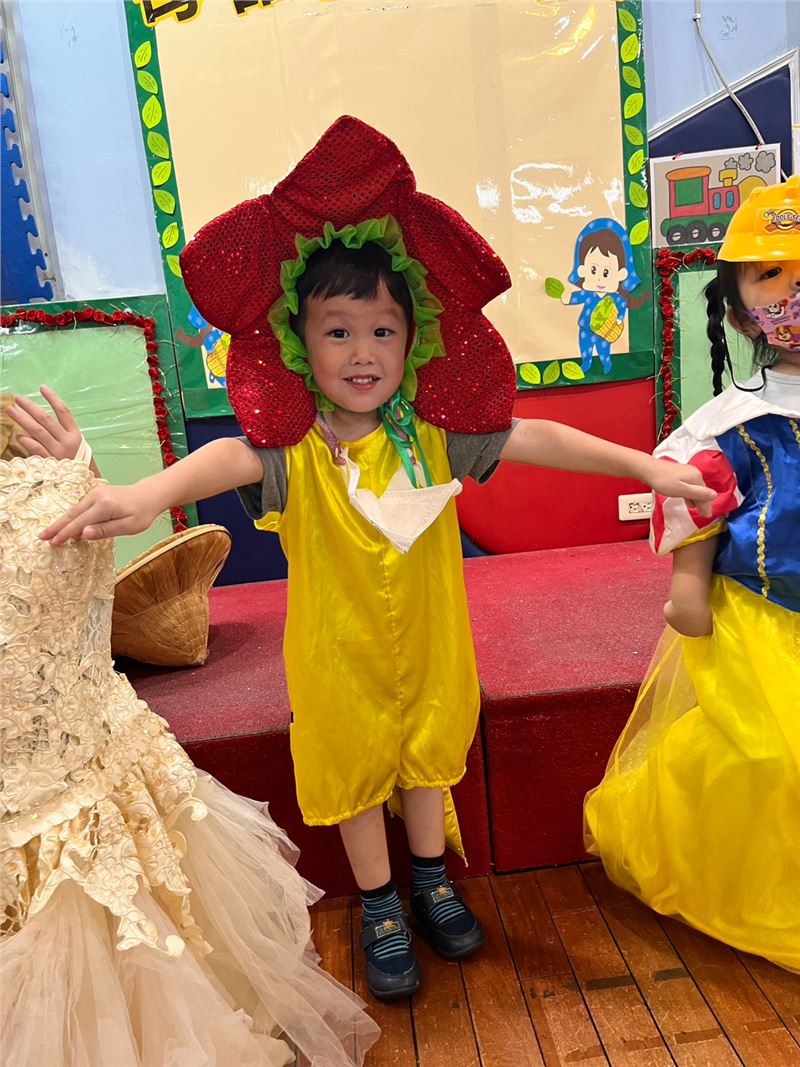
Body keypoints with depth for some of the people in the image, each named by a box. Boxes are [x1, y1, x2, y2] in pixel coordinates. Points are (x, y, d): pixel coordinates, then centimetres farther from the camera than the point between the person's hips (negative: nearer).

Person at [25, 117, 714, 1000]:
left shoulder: (432, 432, -12)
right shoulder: (292, 448, -21)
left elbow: (537, 440, -12)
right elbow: (229, 459, -41)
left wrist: (646, 465, -15)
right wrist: (152, 491, -62)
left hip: (428, 644, 3)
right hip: (339, 656, -2)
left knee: (427, 758, 22)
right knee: (355, 774, 17)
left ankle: (431, 884, 50)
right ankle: (380, 910, 42)